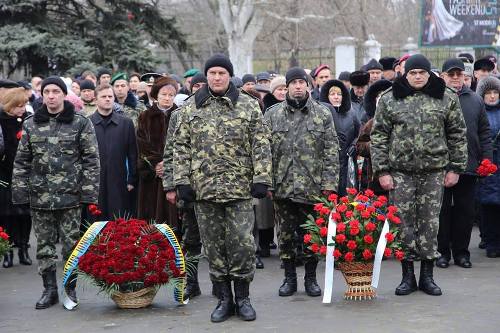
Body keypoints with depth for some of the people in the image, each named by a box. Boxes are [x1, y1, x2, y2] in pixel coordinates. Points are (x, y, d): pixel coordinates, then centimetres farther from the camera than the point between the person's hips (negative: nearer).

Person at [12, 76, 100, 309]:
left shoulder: (81, 123, 0)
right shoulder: (31, 125, 9)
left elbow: (91, 160, -2)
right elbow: (21, 161, 11)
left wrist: (88, 192, -8)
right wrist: (20, 192, 3)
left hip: (70, 196, -3)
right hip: (39, 196, 3)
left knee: (71, 244, 1)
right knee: (44, 244, 7)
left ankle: (71, 288, 16)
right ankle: (49, 289, 17)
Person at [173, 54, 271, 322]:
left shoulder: (248, 105, 4)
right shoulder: (191, 108, 9)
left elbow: (261, 145, 1)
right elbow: (181, 147, 9)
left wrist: (261, 178, -7)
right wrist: (182, 180, 0)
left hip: (240, 189, -2)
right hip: (203, 188, 2)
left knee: (242, 243, -4)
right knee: (214, 246, 7)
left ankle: (242, 297, 12)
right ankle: (224, 298, 18)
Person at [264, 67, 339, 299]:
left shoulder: (322, 114, 3)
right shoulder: (272, 114, 5)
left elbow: (331, 150, 1)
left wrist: (329, 182, -6)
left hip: (312, 186, -1)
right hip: (282, 186, 1)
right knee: (285, 234, 8)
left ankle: (311, 278, 18)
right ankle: (289, 277, 19)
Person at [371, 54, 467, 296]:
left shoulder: (447, 98, 4)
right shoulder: (389, 99, 2)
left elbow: (457, 135, 8)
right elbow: (379, 137, 3)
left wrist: (456, 168, 4)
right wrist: (382, 171, -3)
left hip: (434, 171, 0)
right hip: (400, 172, 0)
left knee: (430, 222, 4)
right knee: (404, 222, 1)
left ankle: (427, 276, 15)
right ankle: (408, 276, 12)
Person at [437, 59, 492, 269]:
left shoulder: (475, 100, 11)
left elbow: (484, 133, 13)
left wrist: (486, 159, 4)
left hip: (468, 166, 3)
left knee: (466, 211, 7)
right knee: (442, 210, 4)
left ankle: (461, 252, 18)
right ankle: (443, 251, 14)